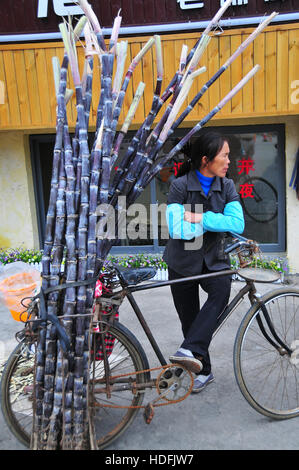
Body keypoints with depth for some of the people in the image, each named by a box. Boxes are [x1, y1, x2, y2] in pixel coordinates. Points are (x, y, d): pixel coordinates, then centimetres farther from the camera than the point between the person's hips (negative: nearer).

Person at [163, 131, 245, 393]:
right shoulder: (180, 185, -13)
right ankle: (203, 371, 26)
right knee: (190, 320, 7)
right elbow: (177, 230, -24)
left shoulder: (227, 186, -2)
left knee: (221, 291, -31)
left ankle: (190, 351, -29)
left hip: (214, 259, 2)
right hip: (183, 262, -1)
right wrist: (216, 221, -18)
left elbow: (237, 224, -15)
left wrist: (200, 218, -24)